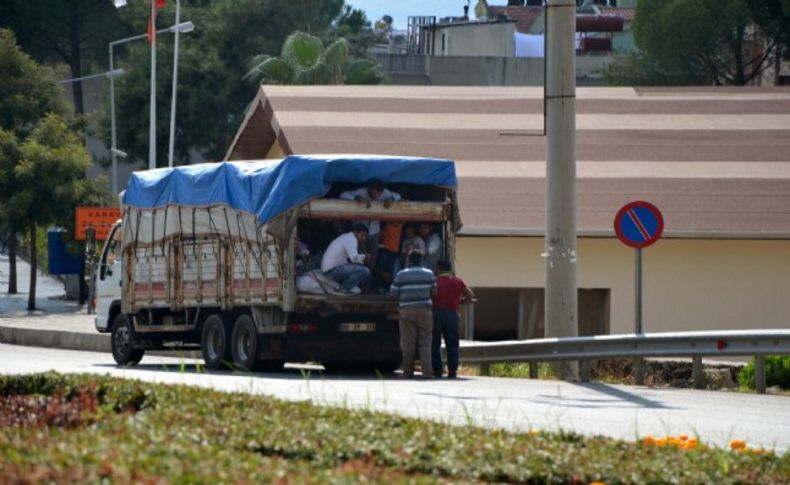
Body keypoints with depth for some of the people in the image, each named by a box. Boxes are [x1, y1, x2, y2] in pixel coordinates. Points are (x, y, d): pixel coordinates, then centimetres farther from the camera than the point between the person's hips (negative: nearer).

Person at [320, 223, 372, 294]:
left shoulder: (346, 237, 18)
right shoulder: (351, 239, -13)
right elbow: (354, 258, -26)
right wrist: (364, 257, -7)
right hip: (333, 269, -10)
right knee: (365, 271, -17)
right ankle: (344, 287, -6)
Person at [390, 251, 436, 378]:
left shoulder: (401, 275, -3)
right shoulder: (429, 274, 1)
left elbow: (393, 292, 1)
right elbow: (434, 291, 7)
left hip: (406, 311, -1)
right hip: (424, 310, 1)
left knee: (408, 344, 4)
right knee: (425, 343, 2)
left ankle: (408, 372, 5)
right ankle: (427, 371, -9)